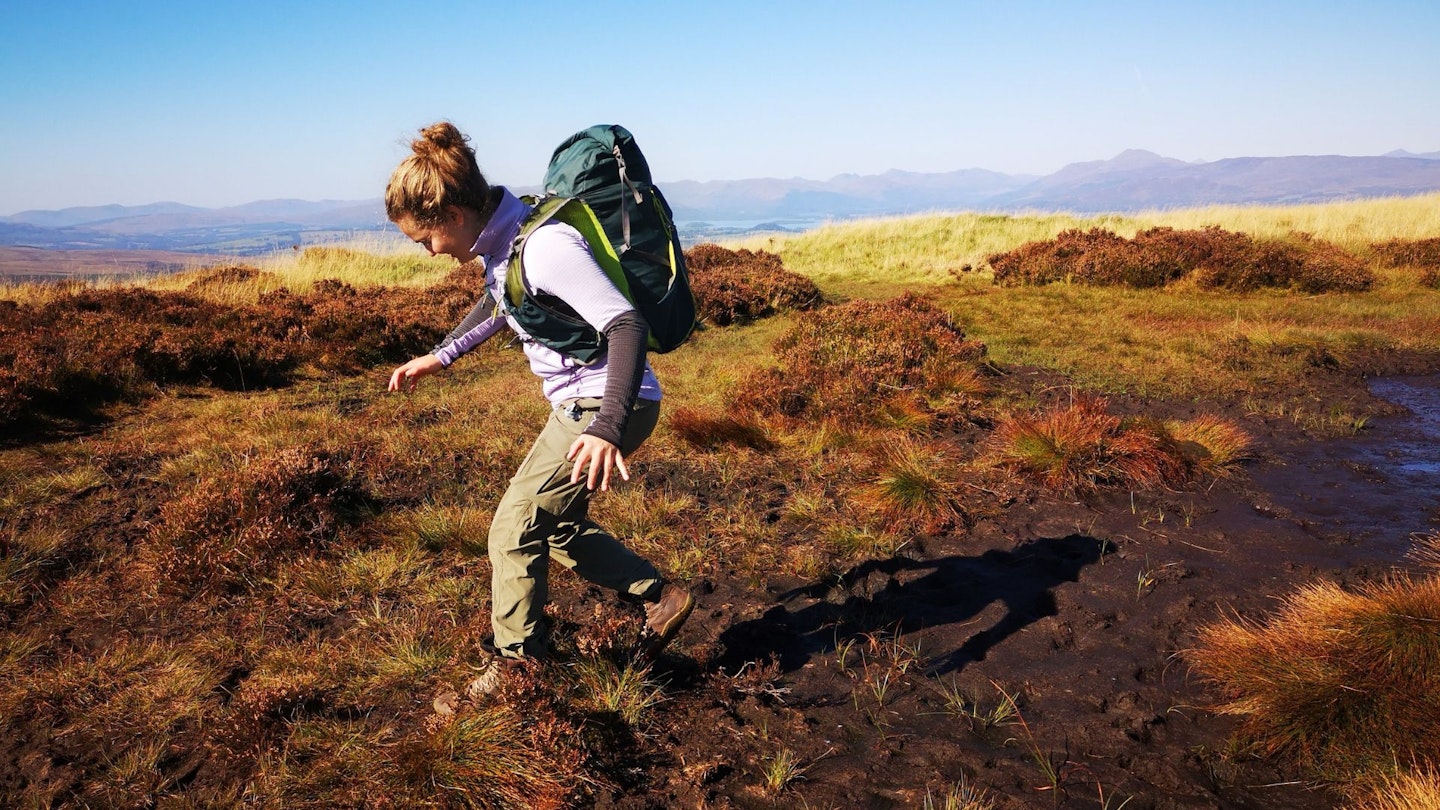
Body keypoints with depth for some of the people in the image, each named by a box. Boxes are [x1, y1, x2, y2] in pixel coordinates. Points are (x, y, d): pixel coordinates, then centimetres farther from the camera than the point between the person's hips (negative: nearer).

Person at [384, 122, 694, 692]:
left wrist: (607, 429, -39)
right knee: (557, 527, 18)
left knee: (516, 528, -2)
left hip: (605, 405, -10)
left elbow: (627, 325, -31)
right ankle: (660, 598, 26)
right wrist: (436, 358, 26)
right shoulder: (499, 239, 4)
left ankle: (513, 665, 14)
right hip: (579, 404, 10)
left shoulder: (544, 246, -25)